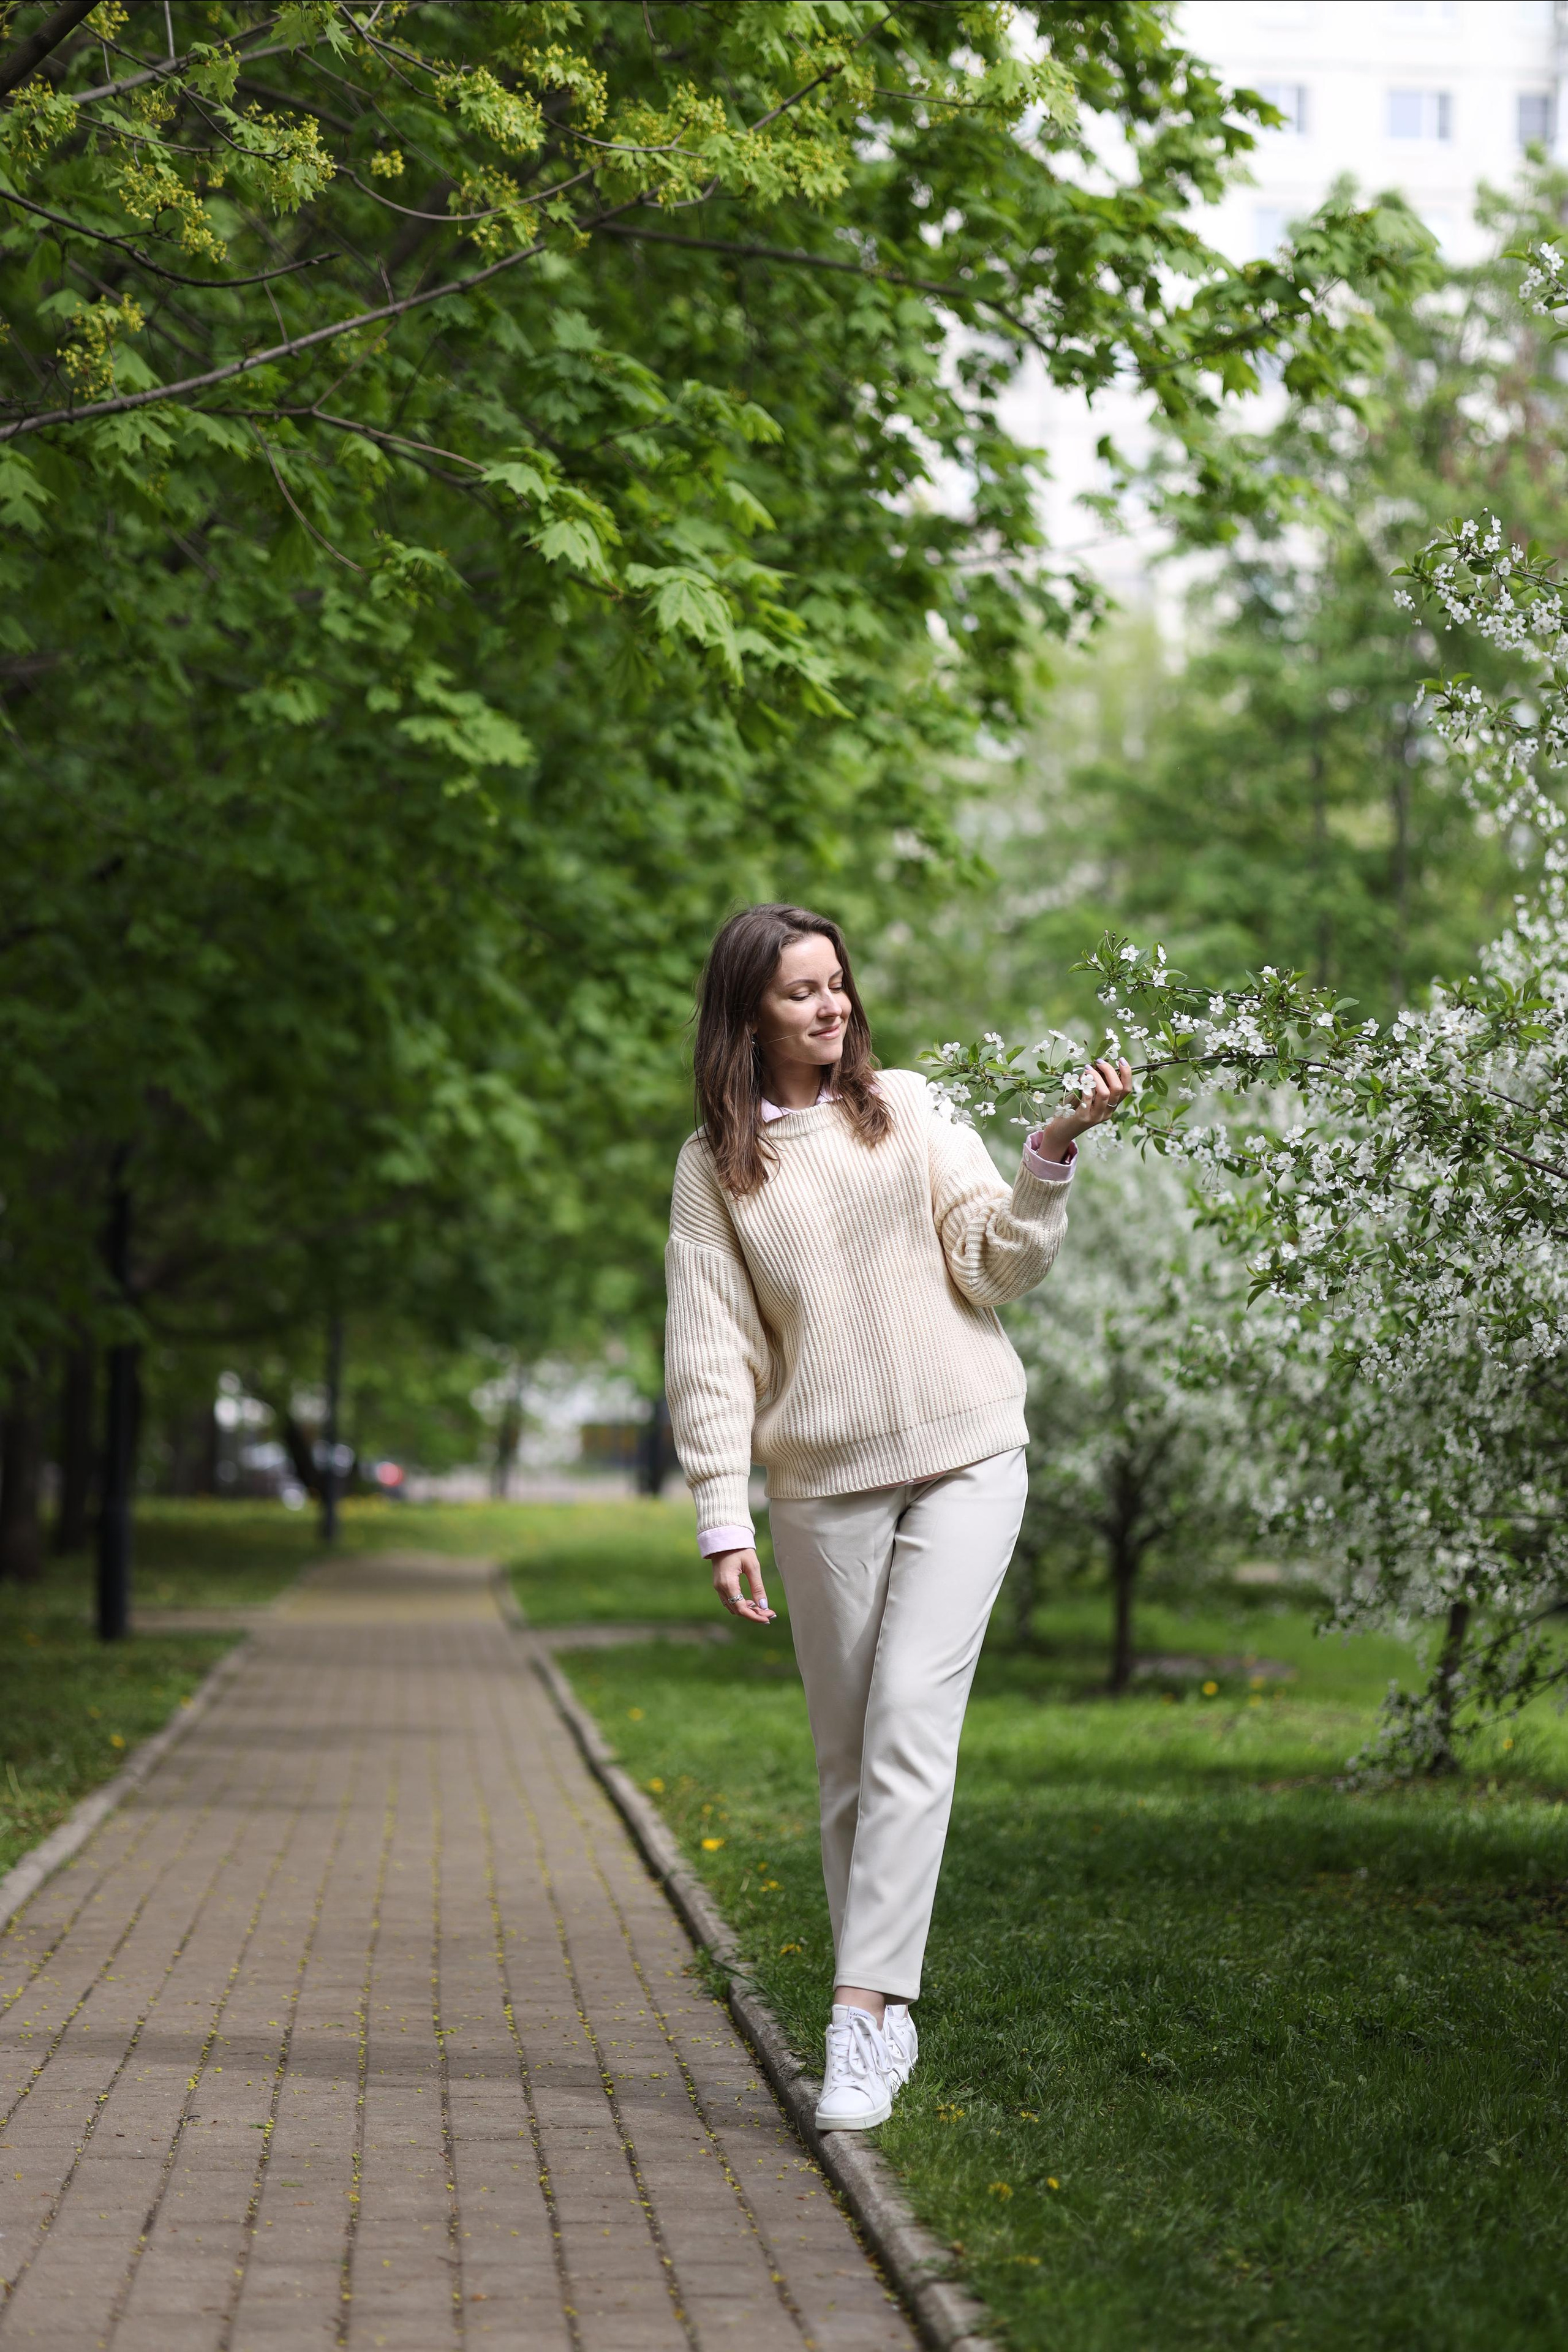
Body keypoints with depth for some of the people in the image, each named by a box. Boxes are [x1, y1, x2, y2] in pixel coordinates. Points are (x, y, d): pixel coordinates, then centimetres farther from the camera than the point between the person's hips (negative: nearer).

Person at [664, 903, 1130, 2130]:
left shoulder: (907, 1108, 5)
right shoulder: (715, 1164, 5)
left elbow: (999, 1265, 1)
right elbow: (710, 1349, 1)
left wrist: (1053, 1154, -16)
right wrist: (723, 1520, -5)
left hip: (967, 1455, -1)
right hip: (823, 1480, 1)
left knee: (911, 1722, -14)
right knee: (849, 1753, 5)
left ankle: (864, 2007, -17)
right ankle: (889, 2024, 16)